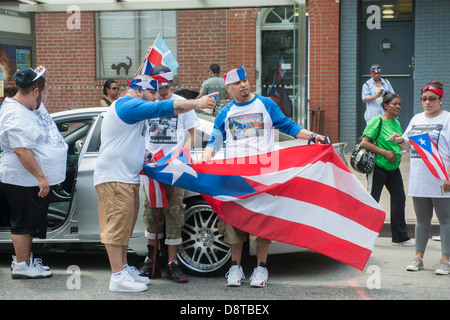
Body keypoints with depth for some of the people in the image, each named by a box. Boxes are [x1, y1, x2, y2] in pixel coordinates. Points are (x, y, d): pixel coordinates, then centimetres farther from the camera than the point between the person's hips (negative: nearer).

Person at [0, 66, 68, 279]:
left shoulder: (31, 105, 8)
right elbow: (22, 151, -27)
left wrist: (39, 76, 8)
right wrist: (40, 177, -27)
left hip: (35, 180, 10)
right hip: (23, 181, -10)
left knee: (30, 223, 18)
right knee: (23, 223, -1)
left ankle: (24, 258, 30)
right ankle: (21, 266, 9)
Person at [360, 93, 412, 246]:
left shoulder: (397, 123, 12)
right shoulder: (377, 121, -10)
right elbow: (364, 143, -16)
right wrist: (384, 153, -18)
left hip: (393, 168, 7)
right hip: (378, 167, -7)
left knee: (399, 199, 6)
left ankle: (400, 237, 16)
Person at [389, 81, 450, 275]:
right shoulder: (416, 119, 14)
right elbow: (410, 146, 22)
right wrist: (401, 140, 0)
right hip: (418, 180, 6)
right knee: (422, 220, 13)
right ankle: (418, 257, 19)